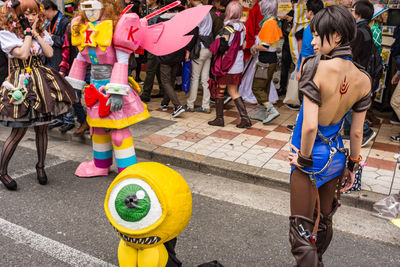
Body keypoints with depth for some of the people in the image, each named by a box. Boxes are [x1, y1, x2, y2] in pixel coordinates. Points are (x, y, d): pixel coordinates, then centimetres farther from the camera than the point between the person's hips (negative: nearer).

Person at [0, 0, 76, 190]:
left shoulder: (41, 33, 11)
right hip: (22, 85, -5)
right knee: (19, 131, -3)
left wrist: (35, 33, -6)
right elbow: (23, 54, -19)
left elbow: (49, 53, -4)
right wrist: (28, 32, -10)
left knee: (42, 128, 9)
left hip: (43, 83, 5)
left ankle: (40, 166, 25)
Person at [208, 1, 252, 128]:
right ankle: (245, 118, 8)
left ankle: (219, 119, 13)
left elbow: (222, 45, -21)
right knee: (233, 92, 13)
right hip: (238, 65, 7)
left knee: (219, 90, 7)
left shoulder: (229, 27, -14)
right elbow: (243, 45, 13)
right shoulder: (242, 27, 8)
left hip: (227, 65, -7)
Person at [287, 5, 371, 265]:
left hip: (311, 157, -6)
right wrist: (352, 166, 14)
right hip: (336, 155, 7)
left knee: (301, 228, 7)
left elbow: (309, 125, -28)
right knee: (324, 221, 26)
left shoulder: (316, 67, -23)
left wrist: (304, 158, -12)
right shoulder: (363, 79, -5)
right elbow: (357, 132, 2)